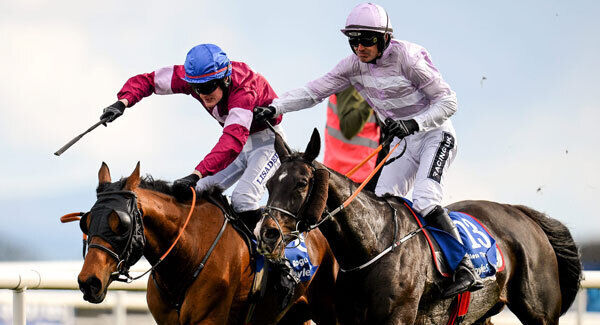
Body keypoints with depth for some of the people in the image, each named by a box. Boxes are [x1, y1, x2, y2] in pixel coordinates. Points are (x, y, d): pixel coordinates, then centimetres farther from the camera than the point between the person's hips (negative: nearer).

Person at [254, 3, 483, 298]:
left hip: (435, 134, -7)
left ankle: (466, 270, -27)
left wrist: (412, 124, -35)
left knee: (423, 200, -26)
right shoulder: (355, 65, -5)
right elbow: (315, 91, -4)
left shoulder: (406, 58, -23)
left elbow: (448, 101, -21)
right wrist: (274, 108, -17)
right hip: (404, 143, 7)